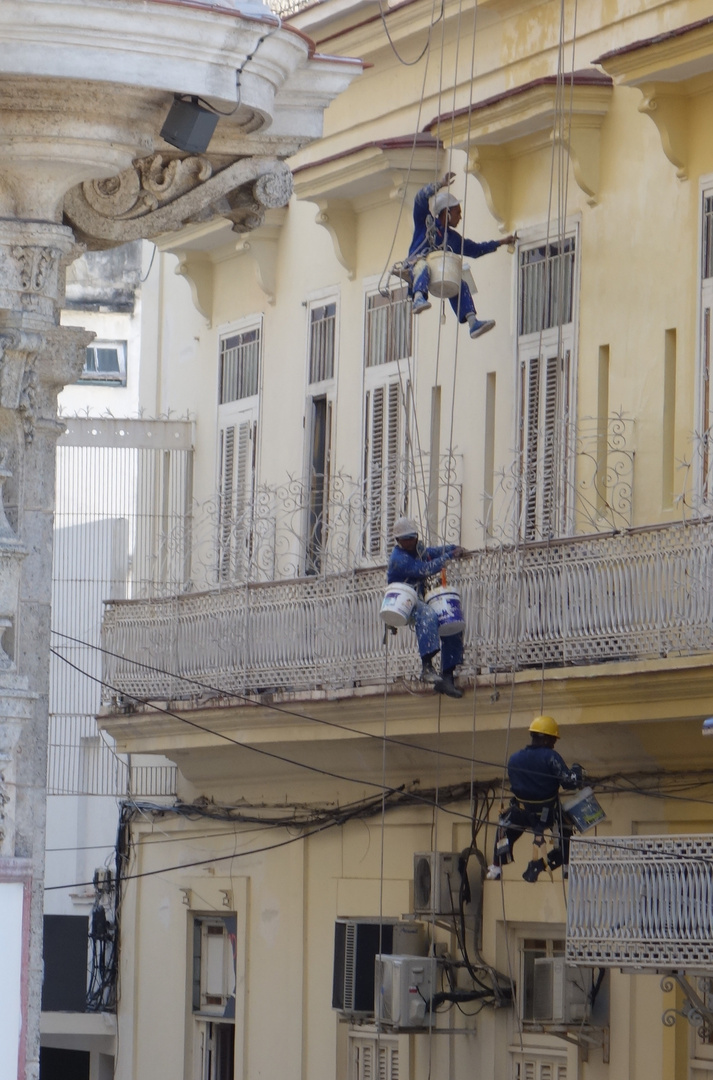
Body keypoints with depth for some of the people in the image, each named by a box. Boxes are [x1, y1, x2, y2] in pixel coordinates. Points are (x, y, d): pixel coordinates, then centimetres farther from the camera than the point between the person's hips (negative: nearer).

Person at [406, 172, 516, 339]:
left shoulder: (453, 238, 25)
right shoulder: (426, 222, 9)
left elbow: (475, 249, 33)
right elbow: (421, 199, -6)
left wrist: (500, 243, 33)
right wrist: (441, 184, -15)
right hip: (417, 262, -6)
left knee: (460, 284, -14)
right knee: (423, 266, -38)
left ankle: (473, 322, -23)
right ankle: (418, 299, -63)